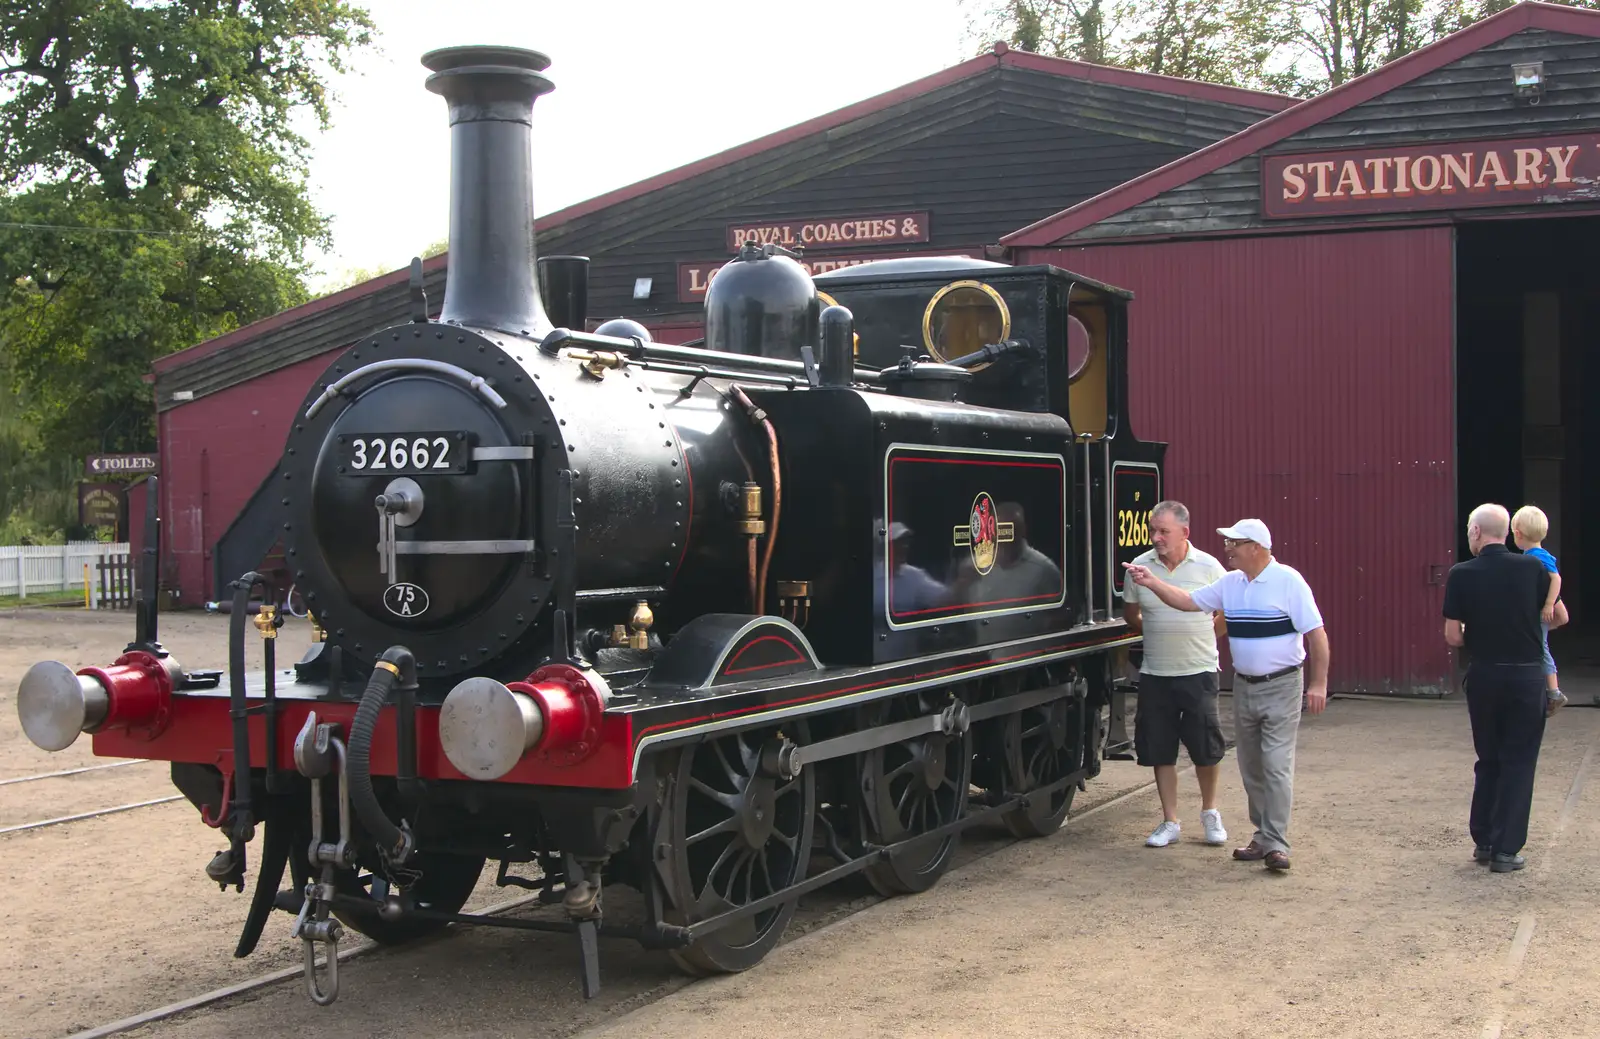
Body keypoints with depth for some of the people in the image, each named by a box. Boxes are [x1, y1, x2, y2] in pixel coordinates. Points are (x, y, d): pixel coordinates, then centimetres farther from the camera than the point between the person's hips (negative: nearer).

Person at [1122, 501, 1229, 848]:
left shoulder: (1207, 567, -6)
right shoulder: (1140, 567, 0)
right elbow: (1130, 613, 15)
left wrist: (1202, 637, 5)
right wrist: (1157, 633, 8)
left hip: (1199, 672, -2)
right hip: (1155, 674, 2)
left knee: (1206, 748, 2)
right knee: (1160, 751, 6)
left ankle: (1210, 811, 26)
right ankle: (1170, 822, 18)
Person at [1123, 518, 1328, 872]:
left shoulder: (1288, 581, -12)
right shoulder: (1230, 583, 6)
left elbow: (1316, 634, -13)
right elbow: (1187, 601, 10)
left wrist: (1318, 684, -17)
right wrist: (1153, 583, -4)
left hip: (1281, 686, -7)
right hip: (1244, 685, 7)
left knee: (1276, 765, -10)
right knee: (1250, 768, 11)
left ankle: (1276, 844, -9)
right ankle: (1263, 836, 20)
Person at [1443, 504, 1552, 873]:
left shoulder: (1462, 574, -8)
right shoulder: (1533, 568, -5)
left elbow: (1453, 636, -7)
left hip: (1484, 676, 1)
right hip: (1527, 674, -1)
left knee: (1488, 759, 16)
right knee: (1519, 762, 5)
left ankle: (1483, 841, 19)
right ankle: (1505, 850, 2)